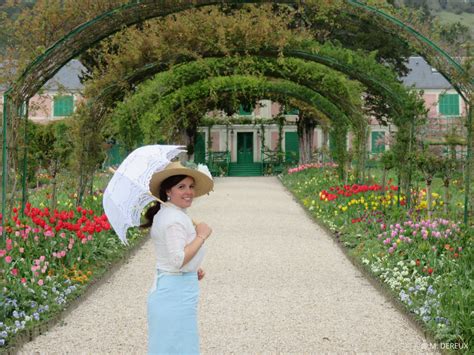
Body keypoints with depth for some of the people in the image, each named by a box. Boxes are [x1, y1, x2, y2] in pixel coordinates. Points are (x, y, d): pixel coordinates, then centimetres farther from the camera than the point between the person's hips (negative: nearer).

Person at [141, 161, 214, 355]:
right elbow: (178, 260, -26)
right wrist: (201, 236, -18)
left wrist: (192, 270, 13)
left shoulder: (166, 214, 13)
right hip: (176, 293, -11)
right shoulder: (175, 218, -20)